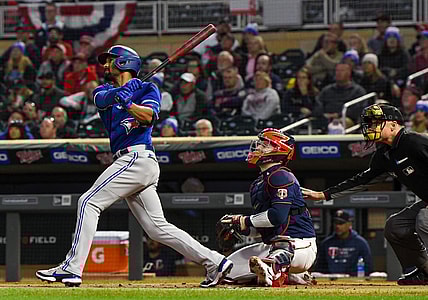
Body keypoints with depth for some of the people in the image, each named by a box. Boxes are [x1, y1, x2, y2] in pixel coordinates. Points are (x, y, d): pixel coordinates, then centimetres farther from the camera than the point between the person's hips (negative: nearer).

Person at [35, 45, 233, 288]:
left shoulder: (148, 89, 6)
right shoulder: (105, 90, 25)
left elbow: (148, 116, -13)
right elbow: (101, 99, 0)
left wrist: (127, 103, -28)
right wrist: (118, 93, -19)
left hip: (137, 156, -8)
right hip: (131, 161, 8)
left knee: (89, 202, -13)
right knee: (158, 227, 2)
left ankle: (72, 268, -18)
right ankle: (215, 262, 1)